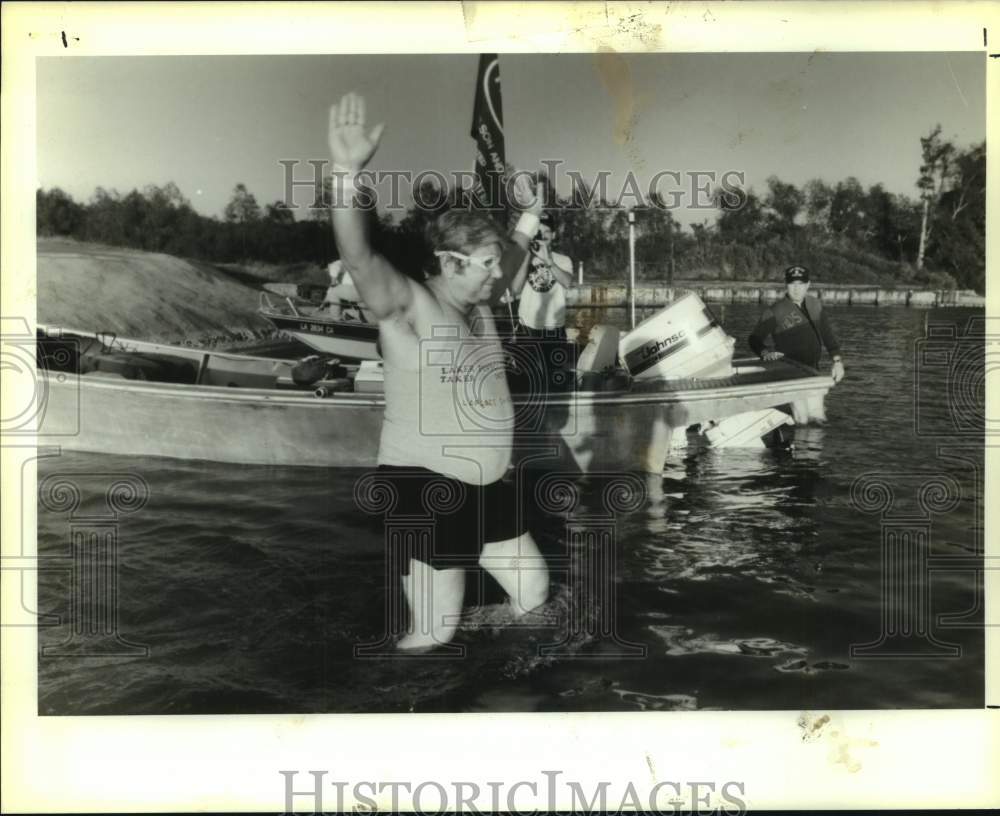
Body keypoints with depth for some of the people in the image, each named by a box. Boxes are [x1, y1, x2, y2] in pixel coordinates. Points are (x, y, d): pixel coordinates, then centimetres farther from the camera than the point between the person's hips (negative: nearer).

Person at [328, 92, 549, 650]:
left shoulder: (479, 302, 5)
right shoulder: (408, 306, -18)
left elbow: (513, 259, 29)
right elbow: (361, 259, -38)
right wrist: (349, 173, -51)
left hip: (489, 484, 8)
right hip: (426, 487, -8)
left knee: (536, 594, 18)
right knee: (434, 636, -4)